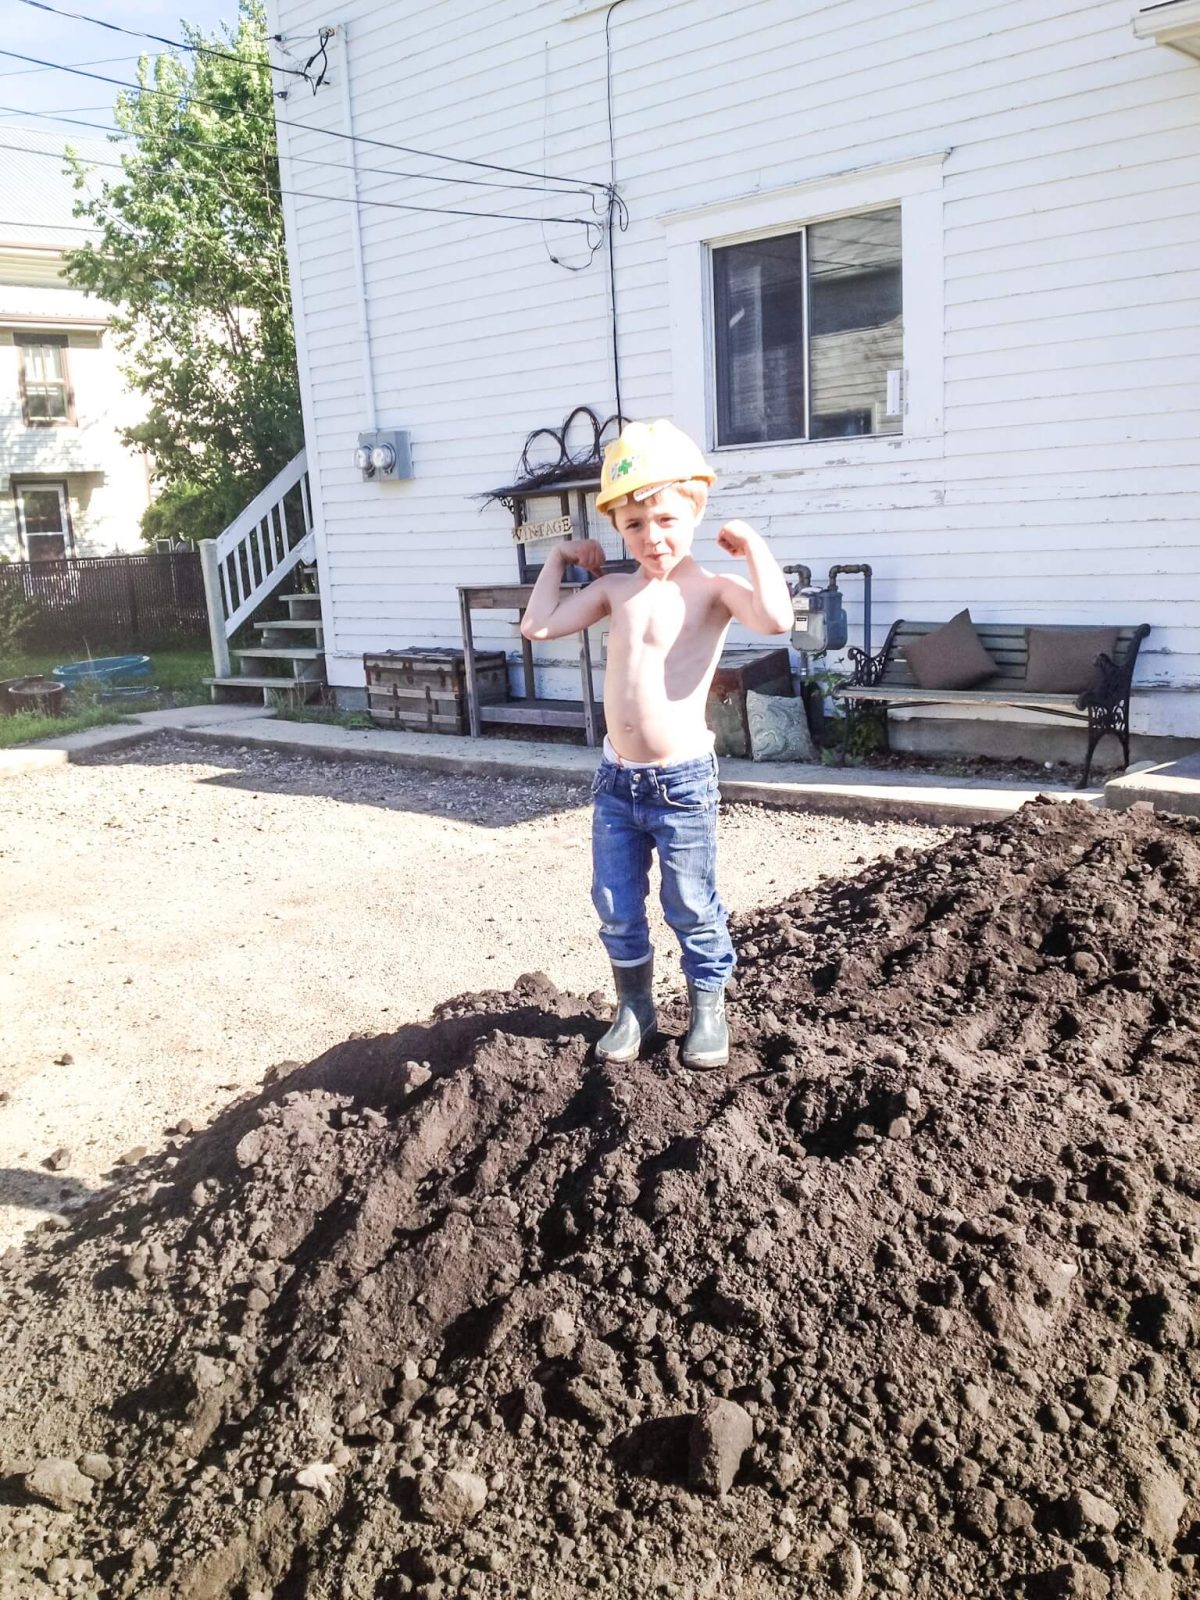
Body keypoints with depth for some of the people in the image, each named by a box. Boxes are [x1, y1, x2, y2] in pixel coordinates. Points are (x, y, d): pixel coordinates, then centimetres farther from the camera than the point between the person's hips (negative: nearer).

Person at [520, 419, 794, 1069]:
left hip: (682, 782, -5)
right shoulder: (615, 588, 7)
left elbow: (776, 619, -29)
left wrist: (752, 545, -18)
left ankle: (708, 1013, 29)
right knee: (617, 912, 15)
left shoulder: (714, 588, -9)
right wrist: (559, 558, 11)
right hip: (615, 780, 5)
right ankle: (634, 1009, 34)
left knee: (693, 910, 9)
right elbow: (538, 625, 7)